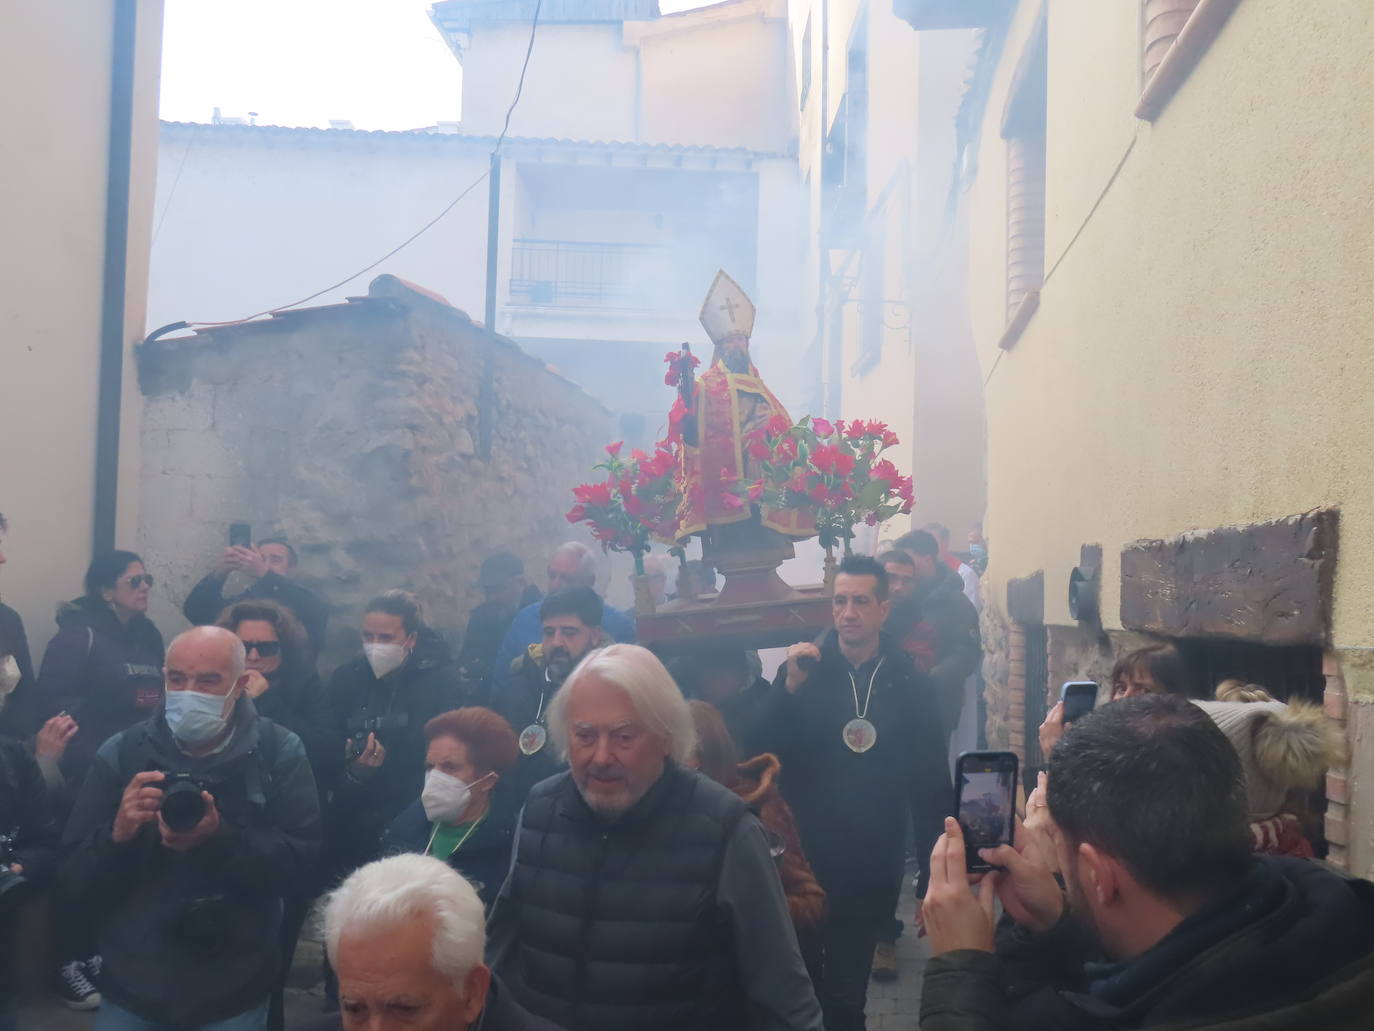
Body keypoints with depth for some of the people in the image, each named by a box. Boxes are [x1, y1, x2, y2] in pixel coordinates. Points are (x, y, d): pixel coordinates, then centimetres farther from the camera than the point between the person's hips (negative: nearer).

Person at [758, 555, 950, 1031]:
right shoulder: (802, 670, -4)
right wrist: (790, 688, -24)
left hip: (874, 866, 0)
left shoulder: (909, 683, -3)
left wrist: (934, 875, -2)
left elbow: (931, 782, -1)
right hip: (805, 856, 0)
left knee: (849, 984, 13)